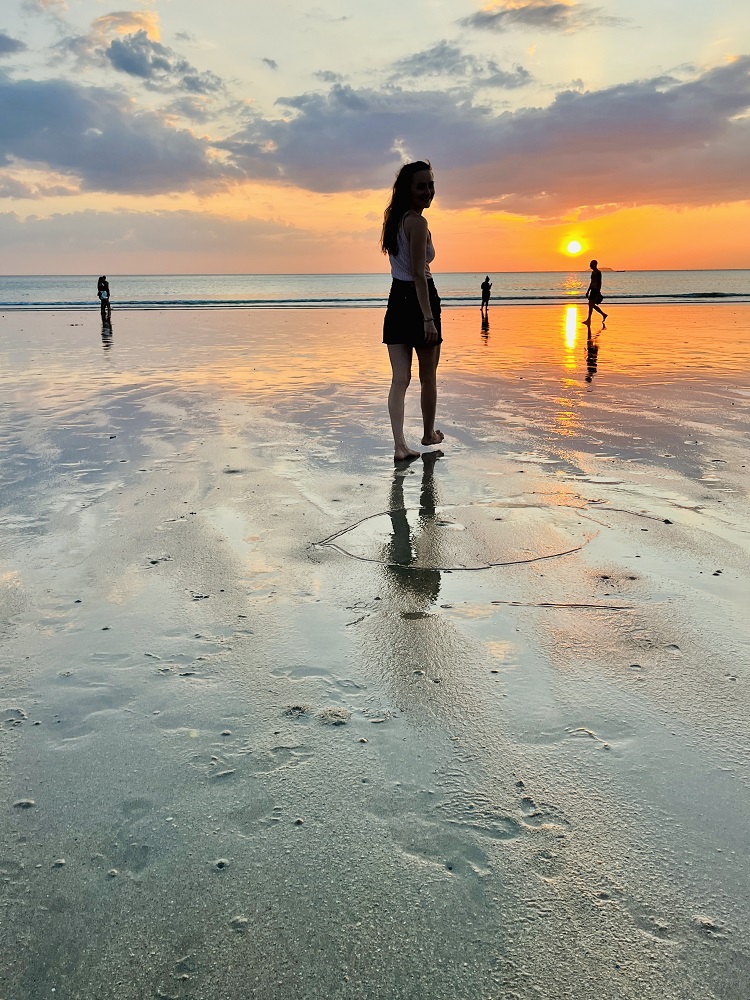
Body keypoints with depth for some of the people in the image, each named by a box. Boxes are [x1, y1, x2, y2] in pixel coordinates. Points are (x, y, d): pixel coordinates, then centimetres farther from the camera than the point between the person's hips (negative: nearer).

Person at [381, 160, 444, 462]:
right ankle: (429, 434, 29)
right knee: (428, 376, 12)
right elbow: (418, 274, -19)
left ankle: (399, 444, -9)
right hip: (418, 301, -7)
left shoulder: (395, 219, 13)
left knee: (399, 378, 0)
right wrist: (429, 318, -22)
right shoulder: (417, 222, -13)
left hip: (396, 301, 7)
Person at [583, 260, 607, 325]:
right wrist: (588, 291, 23)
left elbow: (599, 283, -16)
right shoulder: (593, 272, 17)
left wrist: (598, 292, -21)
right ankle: (604, 315, 24)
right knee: (592, 305, 12)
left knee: (591, 304, -12)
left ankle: (588, 320, -11)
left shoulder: (598, 273, -11)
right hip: (592, 290, 10)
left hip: (595, 290, -10)